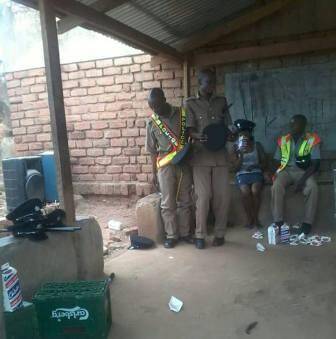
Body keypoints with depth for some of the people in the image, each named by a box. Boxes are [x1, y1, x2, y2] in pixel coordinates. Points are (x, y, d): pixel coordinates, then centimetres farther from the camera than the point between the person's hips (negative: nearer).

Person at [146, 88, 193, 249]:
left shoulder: (182, 114, -1)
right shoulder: (152, 123, 1)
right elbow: (153, 151, 7)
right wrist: (154, 173, 6)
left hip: (184, 163, 1)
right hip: (165, 166, 0)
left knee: (185, 201, 8)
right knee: (168, 203, 1)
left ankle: (185, 232, 21)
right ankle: (172, 235, 13)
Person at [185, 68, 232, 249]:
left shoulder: (222, 101, 13)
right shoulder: (190, 103, 3)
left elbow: (228, 126, 12)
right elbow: (189, 129, -6)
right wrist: (198, 136, -28)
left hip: (220, 155, 3)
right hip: (201, 156, -3)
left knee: (222, 196, 1)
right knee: (203, 196, -4)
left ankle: (220, 233, 15)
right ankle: (200, 235, 8)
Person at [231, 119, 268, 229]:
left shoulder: (257, 145, 8)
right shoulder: (236, 147, 5)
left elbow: (264, 163, 9)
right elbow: (236, 167, -1)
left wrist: (255, 166, -11)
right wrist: (241, 154, -14)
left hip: (256, 173, 1)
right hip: (242, 174, 0)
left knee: (255, 190, -32)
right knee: (245, 192, -32)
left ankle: (255, 217, -13)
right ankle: (249, 218, -13)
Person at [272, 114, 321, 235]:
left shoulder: (312, 140, 0)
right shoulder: (283, 140, 9)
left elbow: (315, 164, -6)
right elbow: (277, 161, 12)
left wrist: (303, 179, -21)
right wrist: (276, 173, -11)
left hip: (303, 171, -1)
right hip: (286, 170, 2)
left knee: (313, 187, -33)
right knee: (276, 186, -31)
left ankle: (307, 222, -20)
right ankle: (278, 221, -23)